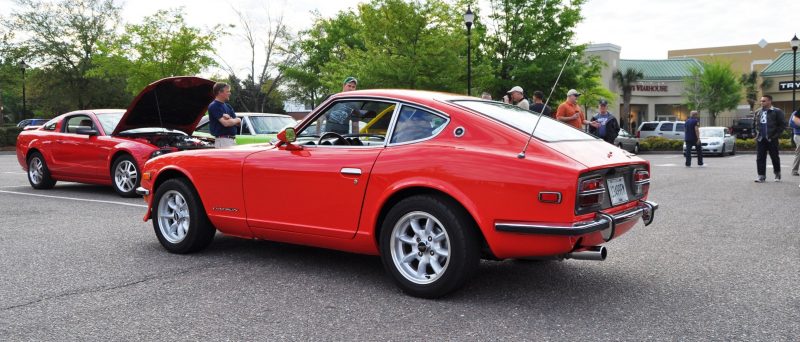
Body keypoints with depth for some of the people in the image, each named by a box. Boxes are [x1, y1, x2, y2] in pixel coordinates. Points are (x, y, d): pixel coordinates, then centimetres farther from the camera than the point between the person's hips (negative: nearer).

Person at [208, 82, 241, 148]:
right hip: (222, 140, -9)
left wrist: (230, 119, -10)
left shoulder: (227, 106, 18)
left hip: (233, 140, 9)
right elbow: (226, 123, -19)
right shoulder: (214, 106, -9)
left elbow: (239, 123, 11)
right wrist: (236, 120, 0)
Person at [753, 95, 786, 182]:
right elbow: (754, 124, 22)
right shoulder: (758, 112, 11)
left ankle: (777, 174, 24)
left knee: (775, 157, 7)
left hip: (771, 139, -4)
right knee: (760, 158, -1)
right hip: (760, 139, 4)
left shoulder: (777, 112, -5)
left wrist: (776, 134, -11)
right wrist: (755, 132, 10)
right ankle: (761, 176, 2)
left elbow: (783, 124, -6)